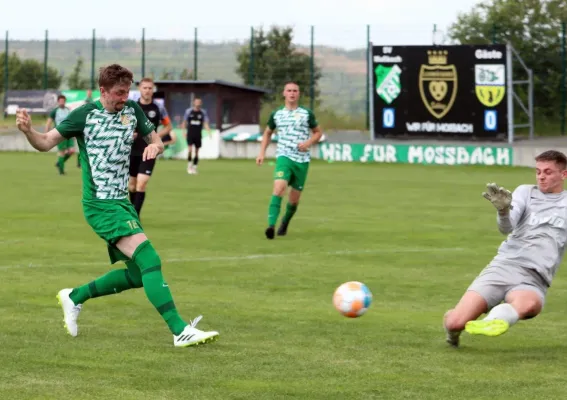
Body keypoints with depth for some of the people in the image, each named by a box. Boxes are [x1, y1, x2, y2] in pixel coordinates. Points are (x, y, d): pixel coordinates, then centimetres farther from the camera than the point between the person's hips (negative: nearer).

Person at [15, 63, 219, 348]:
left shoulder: (132, 110, 6)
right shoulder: (85, 114, -8)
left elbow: (155, 139, 16)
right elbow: (45, 143, -4)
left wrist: (155, 146, -9)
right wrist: (27, 130, -25)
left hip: (121, 202, 8)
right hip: (100, 205, -8)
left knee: (137, 275, 11)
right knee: (149, 258, -21)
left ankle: (74, 297, 29)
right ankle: (180, 331, -25)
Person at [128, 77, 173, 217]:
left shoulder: (159, 108, -4)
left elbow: (168, 127, 8)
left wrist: (156, 136, -9)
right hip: (132, 151, 2)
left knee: (141, 184, -14)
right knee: (132, 184, 12)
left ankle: (135, 216, -8)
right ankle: (133, 210, 35)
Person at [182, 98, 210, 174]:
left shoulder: (203, 112, 3)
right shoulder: (188, 111, 2)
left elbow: (206, 123, -1)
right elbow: (184, 122, 9)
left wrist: (208, 131, -17)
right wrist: (184, 131, 0)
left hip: (198, 134, 2)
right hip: (190, 134, -2)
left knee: (197, 151, 5)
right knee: (189, 149, -16)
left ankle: (194, 167, 15)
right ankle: (189, 165, -5)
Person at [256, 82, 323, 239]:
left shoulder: (306, 114, 3)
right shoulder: (276, 114, 7)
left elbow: (318, 132, 13)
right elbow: (268, 133, 22)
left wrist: (309, 143, -8)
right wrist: (262, 153, 11)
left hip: (302, 160, 1)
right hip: (284, 157, -1)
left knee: (294, 198, 6)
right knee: (279, 187, -25)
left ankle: (284, 224, 33)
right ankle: (271, 225, -32)